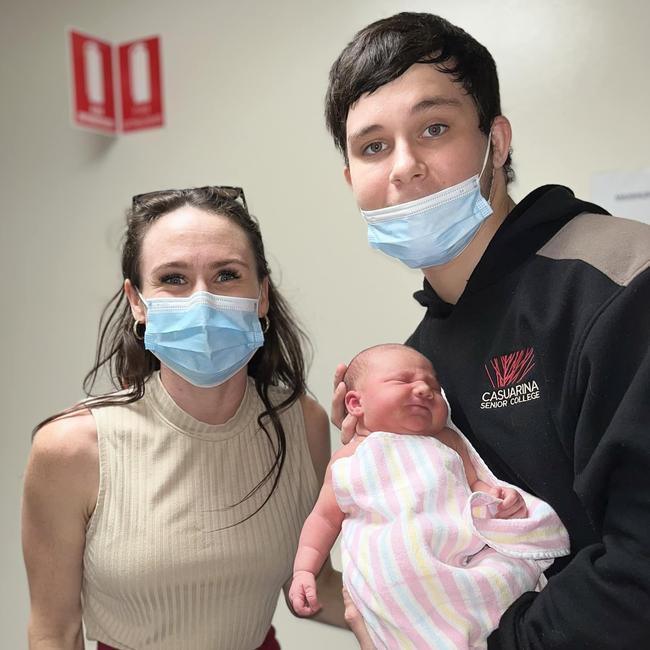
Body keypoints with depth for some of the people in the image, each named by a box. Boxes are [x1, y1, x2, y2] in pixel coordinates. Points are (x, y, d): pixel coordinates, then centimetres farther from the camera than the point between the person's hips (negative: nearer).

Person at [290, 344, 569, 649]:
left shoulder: (446, 440, 17)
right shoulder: (347, 460, 12)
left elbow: (475, 484, 20)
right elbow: (325, 517, 18)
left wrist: (495, 496, -3)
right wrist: (304, 570, 9)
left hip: (468, 543, 2)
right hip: (393, 565, -2)